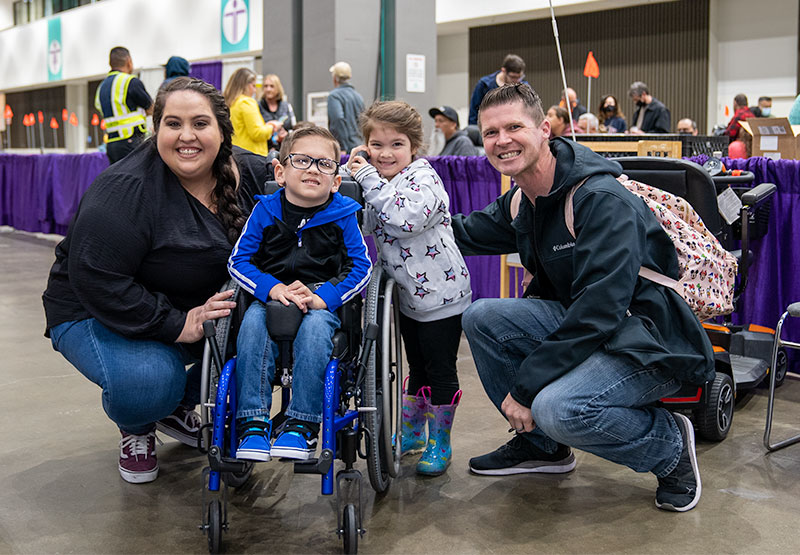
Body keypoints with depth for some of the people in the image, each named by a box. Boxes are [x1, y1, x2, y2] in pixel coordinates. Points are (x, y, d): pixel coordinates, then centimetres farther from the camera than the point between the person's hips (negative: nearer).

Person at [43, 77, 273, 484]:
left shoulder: (244, 176, -5)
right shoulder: (126, 190, -25)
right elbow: (96, 279, -30)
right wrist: (177, 325, -32)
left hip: (200, 309, 6)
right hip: (99, 314, -6)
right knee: (147, 379, -36)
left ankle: (179, 407, 10)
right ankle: (136, 428, 6)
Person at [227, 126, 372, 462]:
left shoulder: (342, 216, 0)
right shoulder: (265, 210, 3)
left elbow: (361, 267, -4)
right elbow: (238, 261, 0)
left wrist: (321, 298, -18)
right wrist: (272, 288, -18)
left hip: (324, 303, -1)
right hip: (270, 298, 2)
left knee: (314, 326, -34)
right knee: (253, 321, -30)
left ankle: (301, 425, -25)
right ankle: (253, 424, -25)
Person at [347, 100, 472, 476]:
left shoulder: (422, 178, -18)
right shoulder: (379, 183, 8)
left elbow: (406, 219, -35)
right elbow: (367, 228, 11)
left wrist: (369, 179, -27)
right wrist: (356, 179, -1)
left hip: (440, 292, -8)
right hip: (408, 293, 8)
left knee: (441, 370, 2)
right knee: (417, 367, 21)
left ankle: (439, 444, 16)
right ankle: (411, 433, 35)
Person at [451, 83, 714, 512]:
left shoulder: (602, 200, -23)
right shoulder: (520, 201, 4)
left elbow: (598, 310, -28)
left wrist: (526, 387, -25)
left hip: (650, 343, -8)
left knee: (557, 408, -32)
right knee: (481, 317, -7)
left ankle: (670, 445, -1)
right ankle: (540, 444, 10)